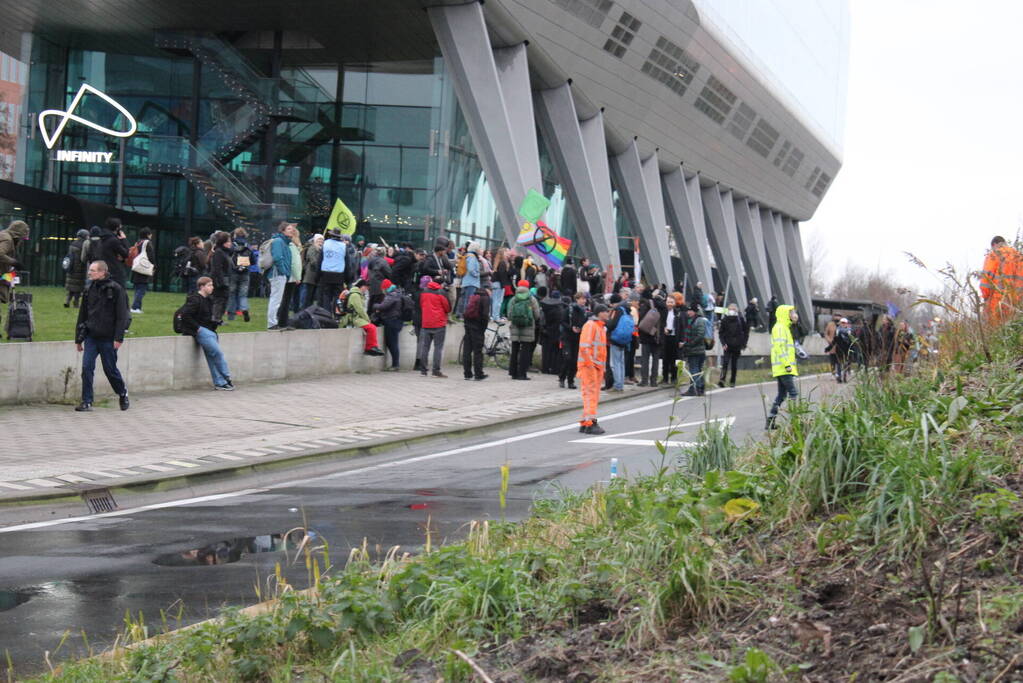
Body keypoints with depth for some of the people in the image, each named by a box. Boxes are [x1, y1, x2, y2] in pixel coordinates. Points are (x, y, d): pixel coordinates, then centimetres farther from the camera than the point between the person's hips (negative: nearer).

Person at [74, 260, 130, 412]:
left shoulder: (115, 289, -7)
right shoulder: (89, 290, 9)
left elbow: (122, 315, -9)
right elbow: (82, 315, 16)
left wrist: (118, 338, -14)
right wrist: (78, 338, 15)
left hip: (108, 338, -4)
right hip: (91, 336, 4)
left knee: (110, 369, 6)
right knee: (87, 367, -6)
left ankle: (122, 394, 31)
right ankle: (87, 402, -1)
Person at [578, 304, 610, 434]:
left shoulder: (602, 327, 19)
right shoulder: (590, 325, -11)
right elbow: (584, 346, -19)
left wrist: (602, 368, 22)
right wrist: (590, 363, -23)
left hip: (597, 366, 10)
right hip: (589, 366, -10)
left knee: (594, 396, 11)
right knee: (590, 394, -12)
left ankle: (585, 423, 16)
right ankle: (590, 423, -14)